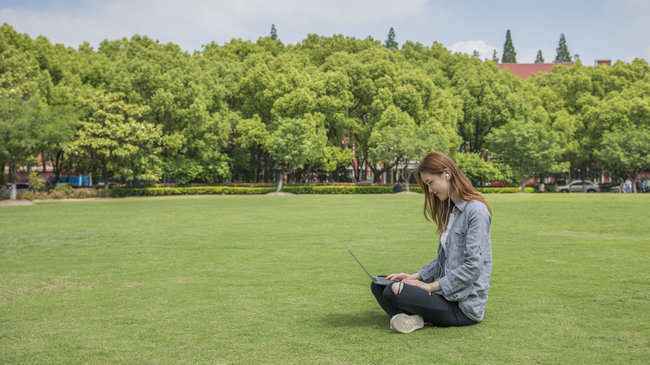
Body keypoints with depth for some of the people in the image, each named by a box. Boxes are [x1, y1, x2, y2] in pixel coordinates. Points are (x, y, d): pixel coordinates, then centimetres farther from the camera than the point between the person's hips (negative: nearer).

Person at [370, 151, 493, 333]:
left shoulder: (476, 211, -15)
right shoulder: (450, 210, 15)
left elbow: (473, 266, -21)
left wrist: (431, 286, -17)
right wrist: (416, 276, 4)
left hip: (465, 306, -10)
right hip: (447, 293, 10)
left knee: (394, 291, -28)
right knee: (378, 285, 2)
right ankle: (408, 318, -18)